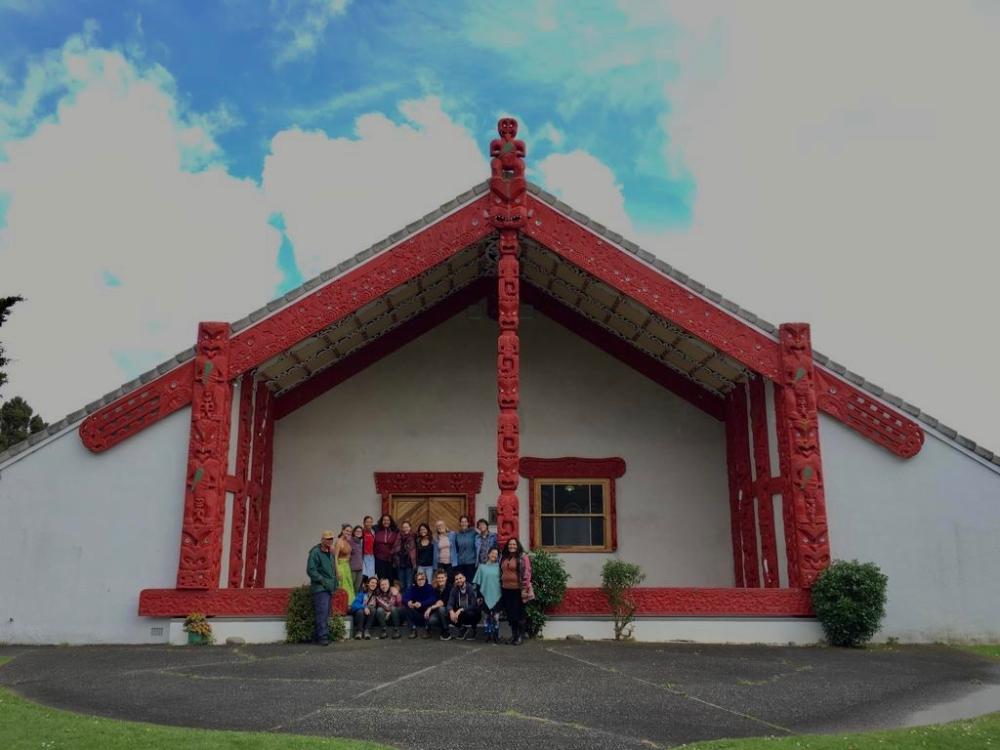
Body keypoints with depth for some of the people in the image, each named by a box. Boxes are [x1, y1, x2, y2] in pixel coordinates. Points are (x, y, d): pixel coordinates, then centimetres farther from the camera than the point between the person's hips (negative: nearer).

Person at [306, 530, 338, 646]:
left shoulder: (330, 553, 18)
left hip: (329, 588, 9)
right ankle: (322, 637, -10)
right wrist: (323, 580, -17)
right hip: (320, 588, -9)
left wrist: (334, 582, 16)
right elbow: (311, 570, -16)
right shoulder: (315, 553, -10)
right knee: (322, 613, -12)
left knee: (326, 613, 12)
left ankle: (325, 635, 17)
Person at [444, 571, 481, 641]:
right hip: (459, 612, 5)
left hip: (473, 613, -4)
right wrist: (451, 611, -31)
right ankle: (463, 629, 2)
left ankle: (472, 630, -5)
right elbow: (450, 604, -8)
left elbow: (474, 605, -24)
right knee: (448, 615, -21)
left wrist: (461, 610, -34)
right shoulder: (454, 589, -3)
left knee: (470, 613, -37)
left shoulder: (471, 588, -18)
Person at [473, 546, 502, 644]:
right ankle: (488, 635, 15)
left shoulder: (499, 567, 3)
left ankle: (496, 636, 11)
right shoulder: (482, 567, 4)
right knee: (486, 616, 6)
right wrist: (479, 595, -1)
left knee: (496, 617, 2)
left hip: (497, 596, 0)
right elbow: (478, 582, 4)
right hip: (485, 596, 1)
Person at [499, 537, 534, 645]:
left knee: (517, 613, -4)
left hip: (517, 590, -6)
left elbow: (526, 573, -11)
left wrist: (525, 588, -16)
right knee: (509, 613, 9)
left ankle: (519, 636, 7)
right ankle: (513, 635, 20)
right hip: (506, 590, 6)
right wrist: (501, 587, 18)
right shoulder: (504, 558, 14)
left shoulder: (523, 557, -6)